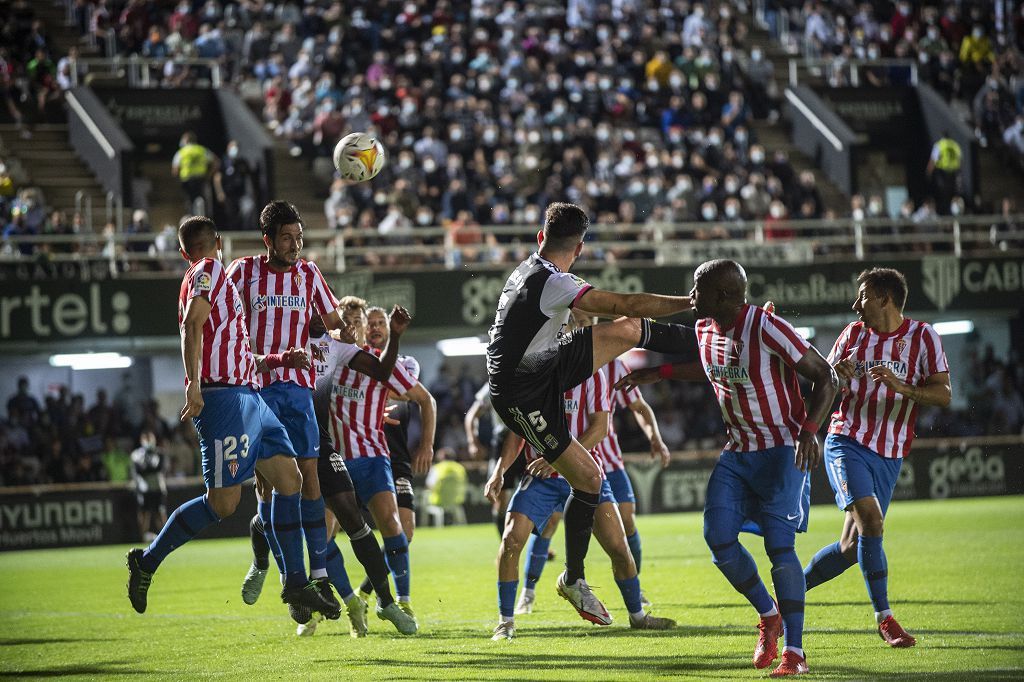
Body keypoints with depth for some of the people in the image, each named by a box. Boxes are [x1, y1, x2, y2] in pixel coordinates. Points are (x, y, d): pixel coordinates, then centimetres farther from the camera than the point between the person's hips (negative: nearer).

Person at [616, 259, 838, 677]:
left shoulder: (765, 329, -21)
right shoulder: (704, 329, 3)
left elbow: (826, 377, -17)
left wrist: (809, 430, -28)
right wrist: (661, 373, 21)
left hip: (782, 450, -7)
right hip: (737, 452, 7)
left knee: (778, 544, -15)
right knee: (719, 540, -4)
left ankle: (795, 651, -9)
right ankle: (768, 616, 19)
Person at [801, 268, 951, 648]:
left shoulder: (922, 336, 0)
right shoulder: (853, 334, 6)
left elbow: (944, 395, -7)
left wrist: (901, 387, -23)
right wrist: (835, 377, -10)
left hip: (889, 456, 1)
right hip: (846, 443, -1)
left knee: (852, 546, 2)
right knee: (870, 521, -22)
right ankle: (884, 619, -14)